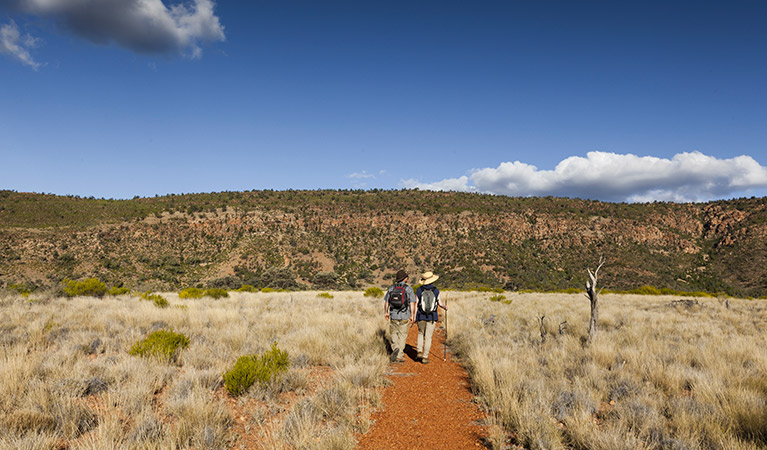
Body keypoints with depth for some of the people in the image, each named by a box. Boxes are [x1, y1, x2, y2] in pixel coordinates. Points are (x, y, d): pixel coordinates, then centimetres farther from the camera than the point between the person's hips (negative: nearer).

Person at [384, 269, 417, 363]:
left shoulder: (391, 288, 2)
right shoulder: (409, 289, -6)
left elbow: (386, 302, 7)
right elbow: (412, 303, -9)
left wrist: (386, 312, 21)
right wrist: (412, 316, -2)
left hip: (393, 316, 2)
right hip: (404, 317, -2)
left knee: (394, 334, 18)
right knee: (402, 336, 9)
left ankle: (395, 348, -7)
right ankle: (399, 356, 9)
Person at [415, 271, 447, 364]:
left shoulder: (419, 290, -6)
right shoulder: (436, 290, -6)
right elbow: (439, 303, -2)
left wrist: (414, 317, 1)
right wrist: (444, 307, 19)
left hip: (421, 317, 1)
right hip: (432, 317, -1)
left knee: (421, 333, 24)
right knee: (428, 337, 6)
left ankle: (420, 352, 12)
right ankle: (425, 357, 6)